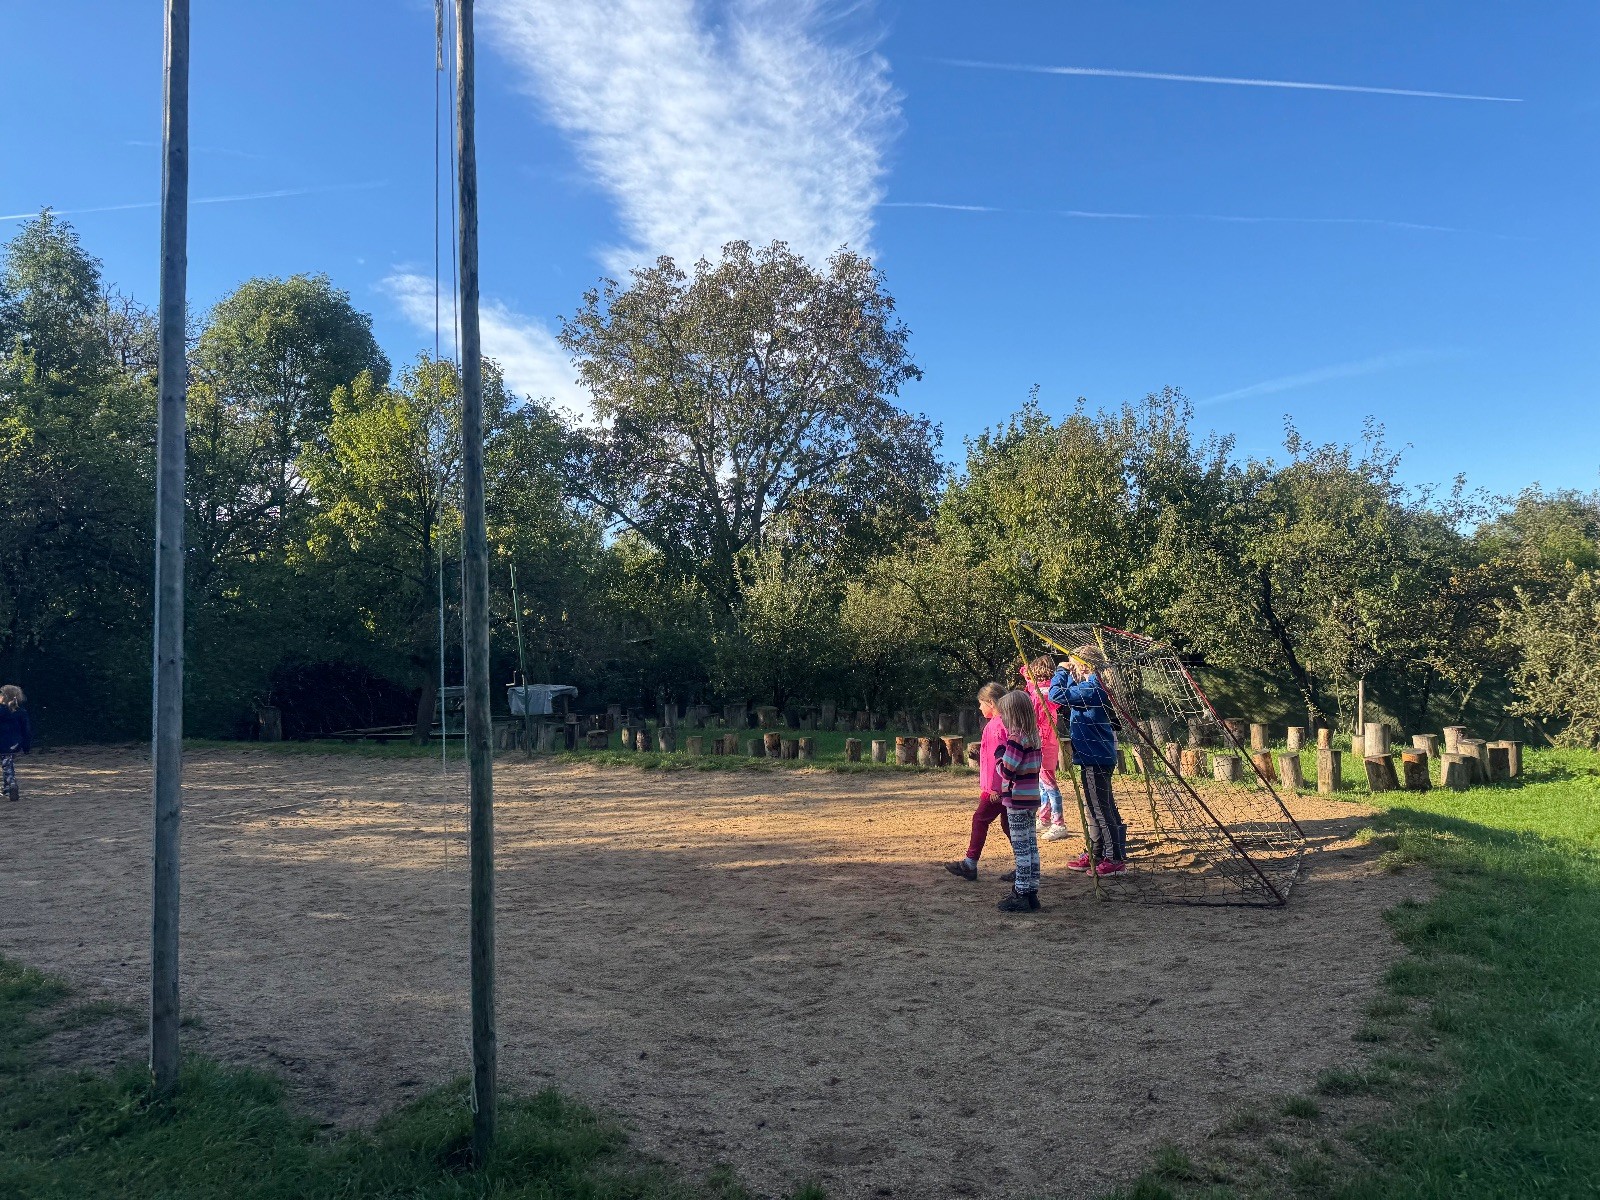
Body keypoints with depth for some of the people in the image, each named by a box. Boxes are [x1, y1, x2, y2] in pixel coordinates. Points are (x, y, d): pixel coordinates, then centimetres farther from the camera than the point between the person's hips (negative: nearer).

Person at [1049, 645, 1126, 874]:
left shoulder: (1091, 689, -19)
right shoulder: (1092, 687, 12)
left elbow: (1057, 694, -25)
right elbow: (1066, 693, 27)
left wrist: (1061, 671, -10)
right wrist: (1065, 673, 11)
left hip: (1096, 758, -11)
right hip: (1093, 756, 11)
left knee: (1102, 809, -4)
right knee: (1092, 808, 18)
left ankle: (1116, 858, 2)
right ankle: (1095, 854, 27)